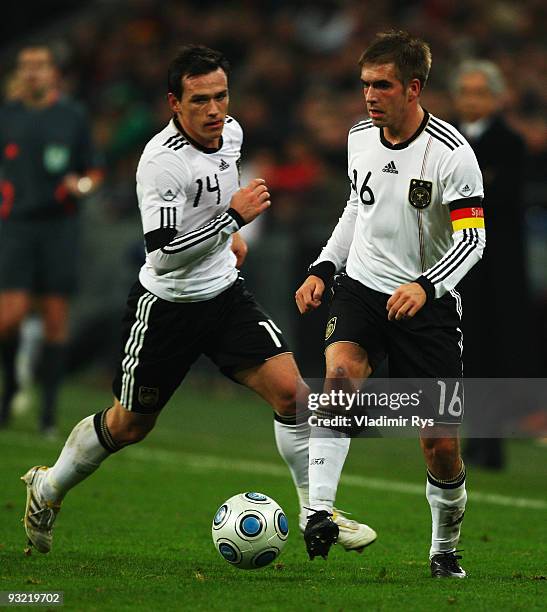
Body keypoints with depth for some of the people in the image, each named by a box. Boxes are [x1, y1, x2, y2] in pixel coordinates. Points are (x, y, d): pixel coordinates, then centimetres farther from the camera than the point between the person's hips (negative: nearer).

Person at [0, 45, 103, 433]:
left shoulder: (73, 116, 5)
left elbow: (94, 171, 10)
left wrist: (84, 185, -10)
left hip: (60, 224, 0)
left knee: (56, 315, -1)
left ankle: (49, 405, 7)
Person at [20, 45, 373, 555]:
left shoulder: (230, 132, -3)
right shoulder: (161, 162, -26)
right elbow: (165, 254, -31)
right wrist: (234, 216, -33)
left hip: (225, 293, 5)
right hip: (165, 304, -5)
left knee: (289, 389, -11)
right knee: (129, 425, 9)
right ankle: (48, 489, 33)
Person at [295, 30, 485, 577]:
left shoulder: (450, 152, -14)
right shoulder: (359, 136, 4)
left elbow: (472, 237, -16)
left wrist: (426, 285, -31)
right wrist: (322, 268, 11)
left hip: (428, 305, -3)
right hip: (362, 286, 3)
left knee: (441, 446, -2)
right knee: (341, 374, -29)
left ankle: (445, 549, 24)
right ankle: (318, 514, -34)